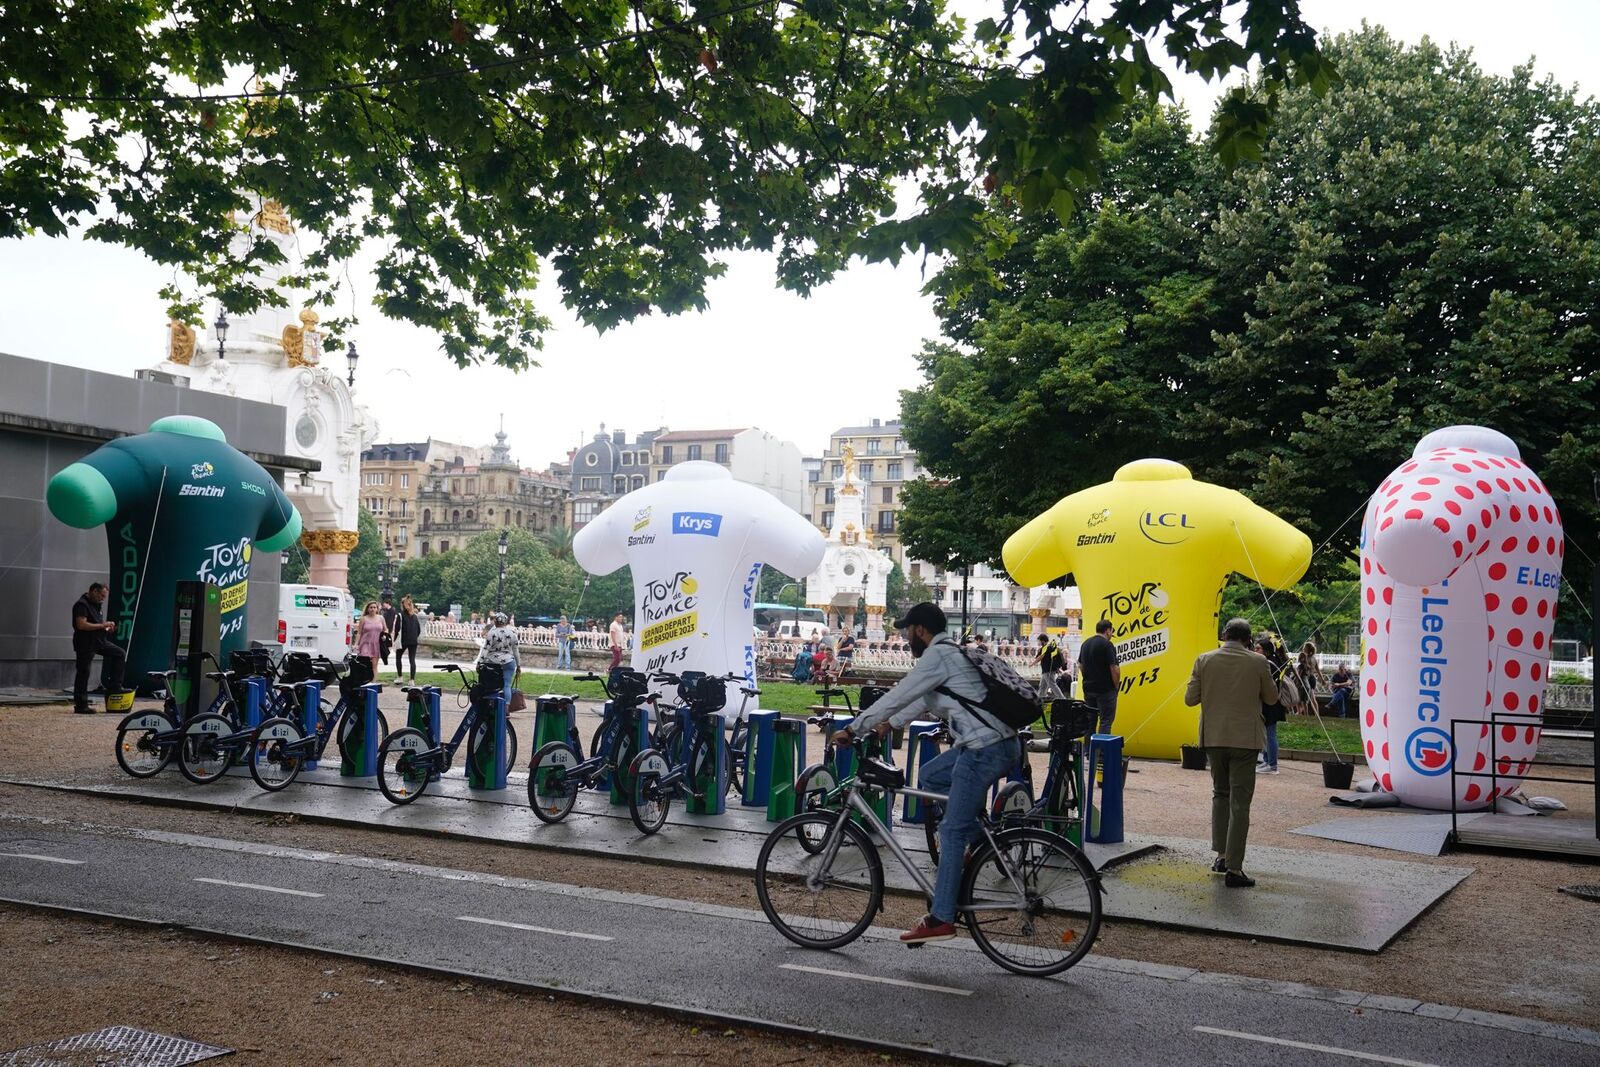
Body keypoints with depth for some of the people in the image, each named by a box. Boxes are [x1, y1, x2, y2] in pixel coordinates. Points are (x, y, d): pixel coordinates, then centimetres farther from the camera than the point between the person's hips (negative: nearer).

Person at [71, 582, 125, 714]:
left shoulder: (95, 604, 16)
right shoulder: (81, 605, -14)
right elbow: (81, 625, -25)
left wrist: (107, 628, 8)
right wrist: (102, 625, -20)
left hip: (99, 640, 9)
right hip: (85, 643, -9)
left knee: (120, 654, 6)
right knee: (83, 673, -4)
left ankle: (114, 686, 10)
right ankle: (80, 705, 1)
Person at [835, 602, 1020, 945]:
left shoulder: (938, 655, -10)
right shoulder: (952, 653, 20)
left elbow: (898, 696, -10)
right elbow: (923, 700, 29)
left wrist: (852, 730, -4)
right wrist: (890, 724, 30)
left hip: (985, 749, -10)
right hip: (998, 744, 10)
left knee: (951, 833, -5)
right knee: (930, 776, 23)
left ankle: (941, 919, -2)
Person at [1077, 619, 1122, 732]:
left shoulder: (1085, 644, 10)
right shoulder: (1107, 644, -14)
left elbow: (1080, 665, 16)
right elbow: (1114, 668, -17)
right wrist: (1116, 685, -3)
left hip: (1088, 688, 7)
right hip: (1105, 689, -7)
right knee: (1105, 721, -4)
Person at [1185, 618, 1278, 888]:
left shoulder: (1204, 660, -4)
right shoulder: (1257, 663, -8)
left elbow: (1190, 699, -1)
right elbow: (1271, 697, 5)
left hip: (1213, 737, 3)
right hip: (1245, 739, -2)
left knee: (1220, 794, 21)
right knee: (1240, 802, 1)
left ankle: (1221, 855, 20)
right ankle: (1234, 867, -1)